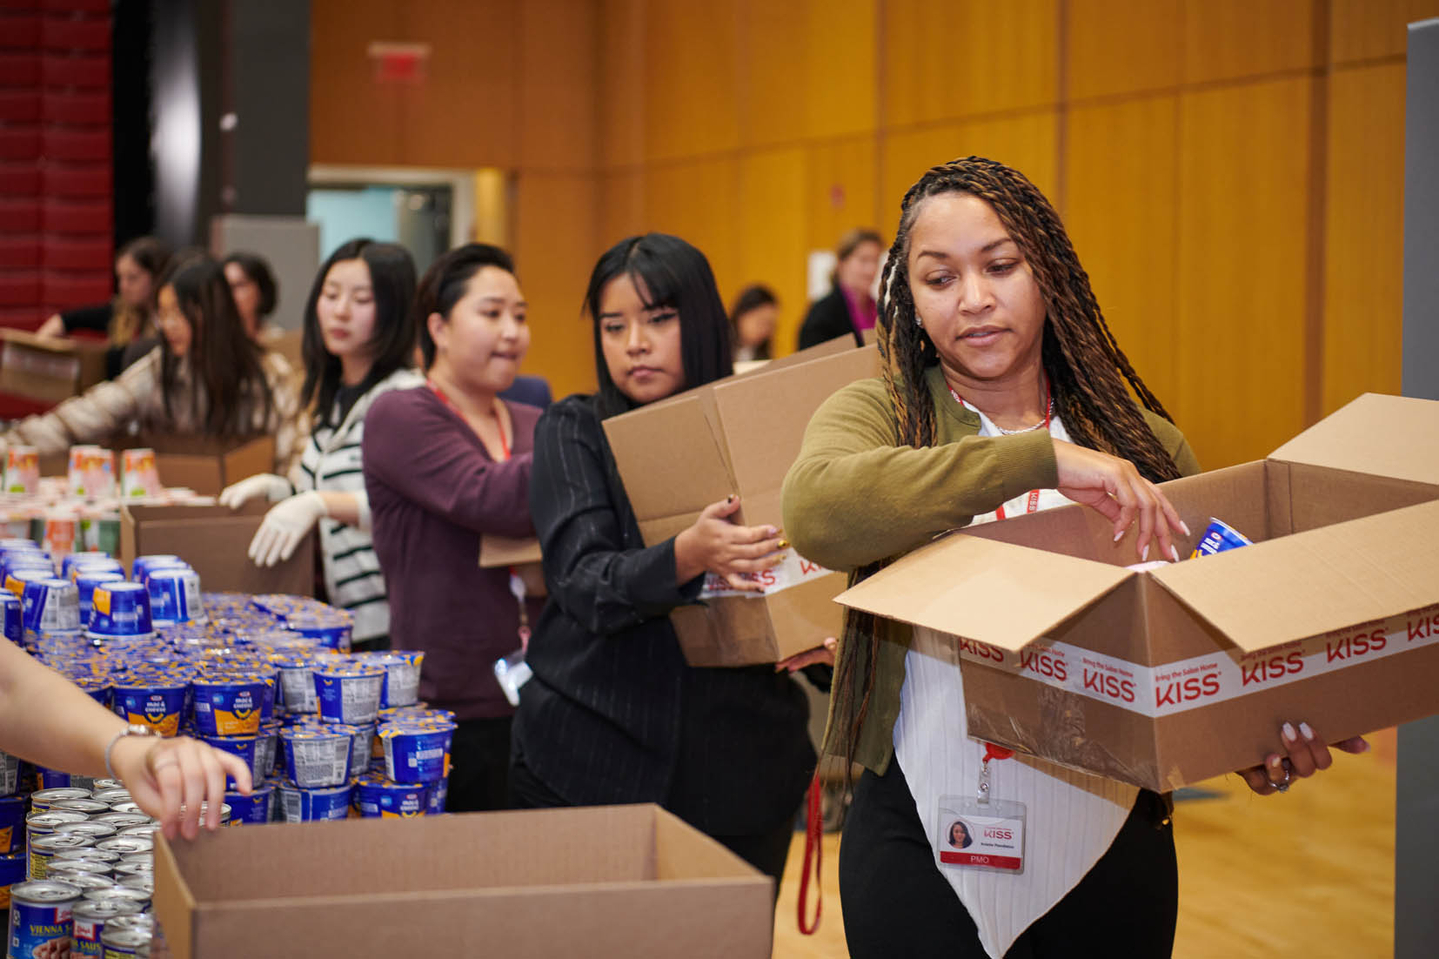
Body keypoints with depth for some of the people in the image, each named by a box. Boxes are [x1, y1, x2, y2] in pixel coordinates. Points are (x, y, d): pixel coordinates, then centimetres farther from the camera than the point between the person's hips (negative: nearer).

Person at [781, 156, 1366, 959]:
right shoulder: (880, 413, -3)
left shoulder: (1144, 442, 4)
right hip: (926, 850, -2)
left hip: (1113, 849, 3)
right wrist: (1041, 459, -29)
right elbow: (815, 511, -26)